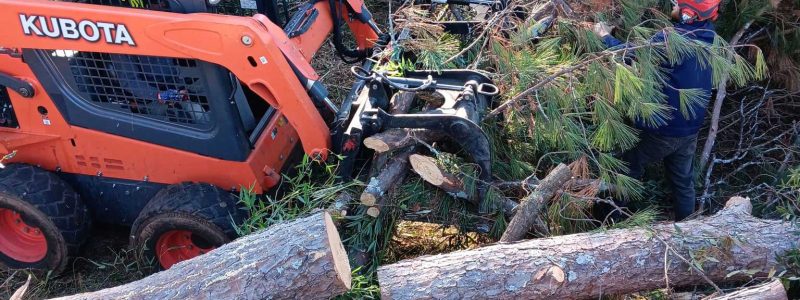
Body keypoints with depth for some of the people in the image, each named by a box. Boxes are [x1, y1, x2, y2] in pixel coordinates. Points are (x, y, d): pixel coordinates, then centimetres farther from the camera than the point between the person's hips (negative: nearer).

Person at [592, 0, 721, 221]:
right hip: (689, 130, 7)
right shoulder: (708, 36, 1)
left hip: (661, 129, -7)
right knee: (684, 182, 19)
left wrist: (606, 37, -11)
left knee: (629, 171, 13)